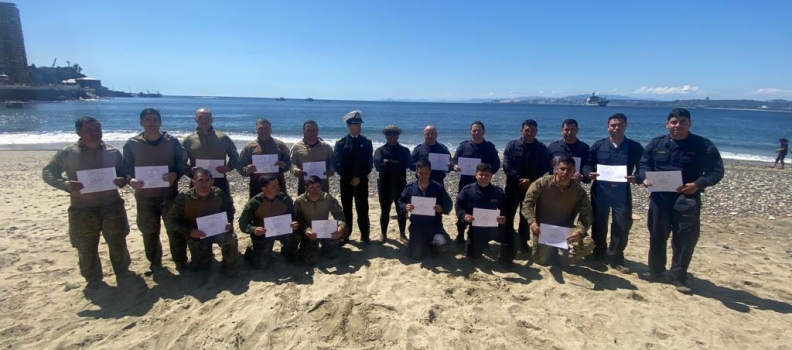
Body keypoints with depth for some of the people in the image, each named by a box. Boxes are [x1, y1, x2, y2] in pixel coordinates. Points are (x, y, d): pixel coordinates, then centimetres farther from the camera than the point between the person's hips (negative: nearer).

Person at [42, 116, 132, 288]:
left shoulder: (113, 152, 1)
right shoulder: (67, 153, -4)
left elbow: (124, 173, 10)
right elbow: (47, 173, 0)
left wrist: (122, 181, -15)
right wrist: (66, 184, -19)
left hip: (112, 206, 1)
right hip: (82, 209, -1)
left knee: (118, 243, 12)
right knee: (86, 248, 9)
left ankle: (123, 273, 31)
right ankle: (93, 279, 29)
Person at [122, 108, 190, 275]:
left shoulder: (172, 141, -1)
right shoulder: (132, 144, 0)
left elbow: (183, 163, 0)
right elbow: (126, 167, 3)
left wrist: (175, 174, -21)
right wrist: (130, 179, -18)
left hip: (169, 194, -1)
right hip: (145, 196, 2)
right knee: (149, 232, 14)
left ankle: (181, 262, 17)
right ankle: (154, 262, 32)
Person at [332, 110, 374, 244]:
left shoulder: (366, 142, 5)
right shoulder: (341, 143, 2)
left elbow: (369, 163, 0)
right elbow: (336, 164, -4)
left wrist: (359, 177, -10)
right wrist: (349, 178, -11)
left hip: (361, 181, 0)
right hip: (345, 181, 0)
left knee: (362, 208, 2)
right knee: (346, 208, 6)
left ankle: (365, 235, 13)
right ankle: (345, 235, 16)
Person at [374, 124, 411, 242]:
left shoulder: (404, 150, 6)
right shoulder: (380, 150, 3)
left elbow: (406, 164, -12)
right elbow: (378, 165, -13)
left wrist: (388, 163, -14)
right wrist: (396, 165, -16)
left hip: (400, 185, 1)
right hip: (384, 185, -1)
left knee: (401, 210, 8)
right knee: (385, 211, 8)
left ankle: (402, 234, 23)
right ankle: (384, 235, 21)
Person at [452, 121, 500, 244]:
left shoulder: (490, 147, 3)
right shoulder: (463, 145, 4)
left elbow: (496, 165, 1)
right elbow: (454, 160, 1)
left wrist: (489, 170, -20)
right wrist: (455, 166, -22)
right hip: (465, 183, 0)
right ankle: (460, 236, 18)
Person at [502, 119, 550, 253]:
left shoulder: (542, 148, 2)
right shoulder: (512, 146, -1)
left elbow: (544, 169, -3)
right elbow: (507, 166, -8)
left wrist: (530, 181, -17)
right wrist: (520, 179, -18)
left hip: (532, 187, 1)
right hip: (513, 186, -1)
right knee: (509, 214, 3)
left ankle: (523, 242, 20)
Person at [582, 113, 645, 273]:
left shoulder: (635, 147, 2)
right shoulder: (598, 145, 4)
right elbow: (587, 164, 5)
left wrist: (636, 178, -19)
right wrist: (589, 173, -17)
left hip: (622, 192, 0)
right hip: (600, 190, 1)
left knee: (622, 225, 1)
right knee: (598, 224, 10)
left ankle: (615, 258, 17)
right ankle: (599, 254, 27)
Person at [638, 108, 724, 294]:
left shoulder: (704, 146, -4)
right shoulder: (656, 143, 4)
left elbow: (716, 171, -4)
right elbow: (643, 164, 11)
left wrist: (698, 184, -21)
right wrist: (646, 177, -10)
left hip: (687, 199, -2)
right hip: (660, 197, 2)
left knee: (685, 238, 1)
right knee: (657, 235, 12)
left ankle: (679, 277, 17)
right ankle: (656, 270, 28)